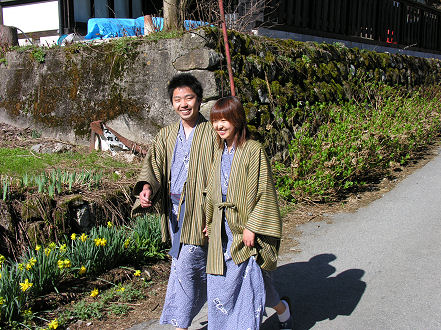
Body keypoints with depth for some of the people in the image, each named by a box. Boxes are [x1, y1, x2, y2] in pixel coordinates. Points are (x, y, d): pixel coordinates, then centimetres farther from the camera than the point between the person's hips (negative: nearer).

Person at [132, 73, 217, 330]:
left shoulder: (213, 133, -5)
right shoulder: (166, 136, 13)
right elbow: (154, 164, 3)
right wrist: (147, 187, -20)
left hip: (198, 212, -5)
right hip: (175, 211, 5)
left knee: (184, 268, -7)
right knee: (199, 269, 19)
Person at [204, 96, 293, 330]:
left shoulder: (253, 150, -11)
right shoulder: (219, 154, 9)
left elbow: (264, 193, -13)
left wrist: (252, 227, -16)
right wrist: (209, 222, 16)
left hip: (247, 231, -6)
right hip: (223, 231, 6)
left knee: (252, 278, 5)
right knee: (220, 284, 8)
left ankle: (283, 310, 32)